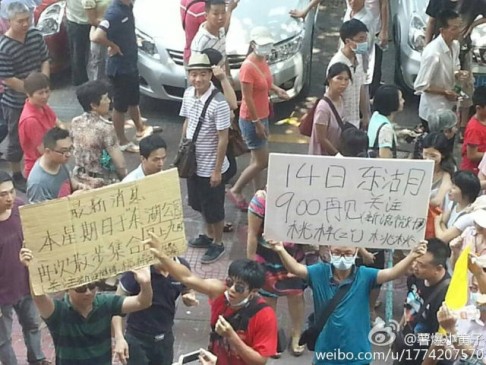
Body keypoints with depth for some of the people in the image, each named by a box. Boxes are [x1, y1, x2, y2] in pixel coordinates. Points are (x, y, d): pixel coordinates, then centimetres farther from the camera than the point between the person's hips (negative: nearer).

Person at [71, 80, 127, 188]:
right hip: (103, 183, -7)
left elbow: (73, 151, 9)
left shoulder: (75, 123, -3)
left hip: (80, 178, 7)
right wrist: (125, 179, -3)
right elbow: (120, 164, -20)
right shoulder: (105, 128, -22)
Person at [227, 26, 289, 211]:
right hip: (251, 120, -9)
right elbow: (247, 98, -23)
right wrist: (257, 123, -20)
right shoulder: (248, 67, -25)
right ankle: (235, 191, 14)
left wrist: (276, 89, 0)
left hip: (262, 116, 9)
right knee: (262, 161, -1)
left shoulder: (262, 61, 2)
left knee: (258, 158, 18)